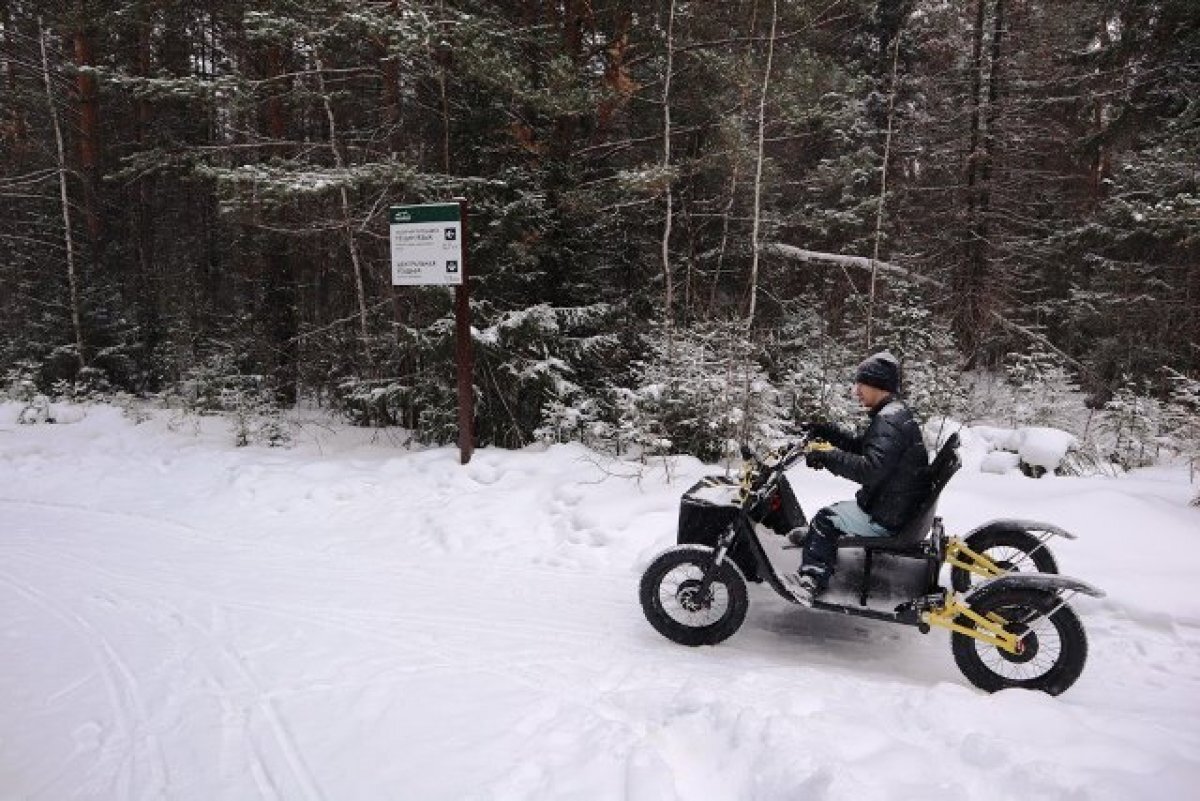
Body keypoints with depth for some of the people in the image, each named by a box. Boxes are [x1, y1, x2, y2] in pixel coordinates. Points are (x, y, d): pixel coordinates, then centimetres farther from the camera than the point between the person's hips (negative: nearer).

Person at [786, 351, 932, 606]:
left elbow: (870, 469, -34)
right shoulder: (895, 413, 11)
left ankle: (812, 580, -1)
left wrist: (827, 457, -28)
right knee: (836, 510, 24)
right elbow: (862, 447, 18)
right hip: (900, 506, 10)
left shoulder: (889, 420, -23)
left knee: (824, 519, -3)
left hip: (887, 517, -10)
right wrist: (827, 432, 6)